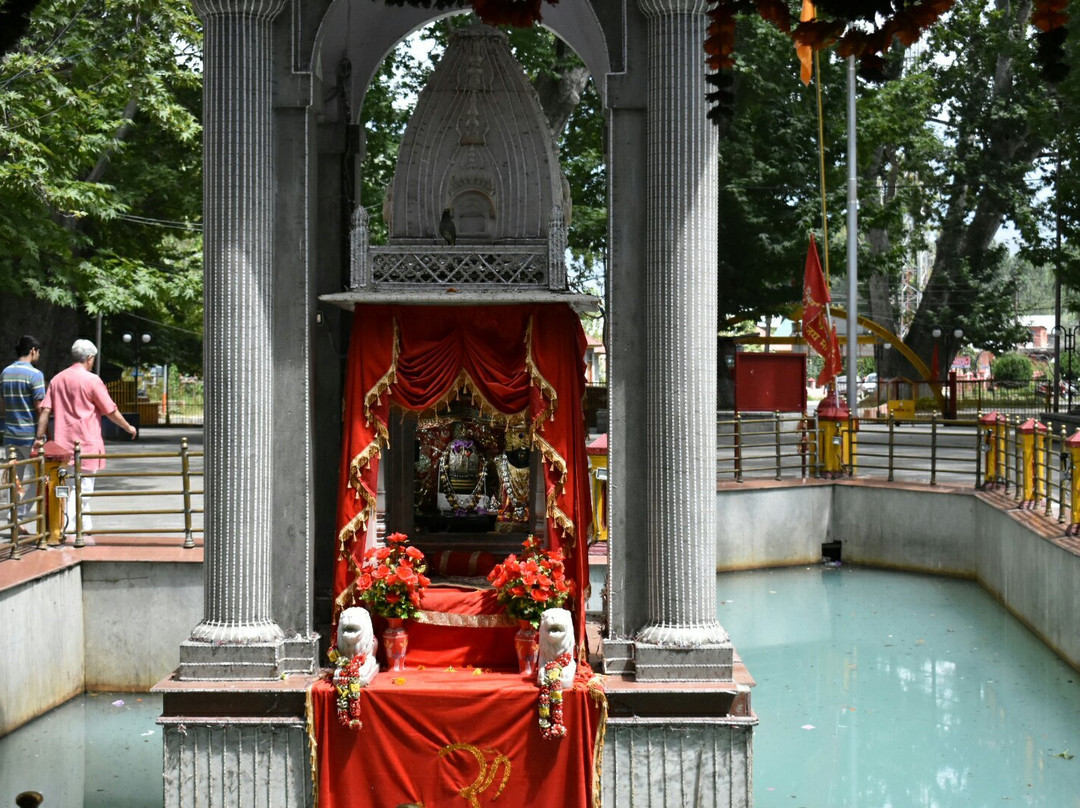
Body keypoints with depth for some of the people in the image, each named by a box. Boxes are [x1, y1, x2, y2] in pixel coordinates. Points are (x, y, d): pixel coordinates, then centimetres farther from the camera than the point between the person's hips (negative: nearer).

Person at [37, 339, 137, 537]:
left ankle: (86, 527, 24)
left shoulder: (57, 379, 9)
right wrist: (129, 428, 11)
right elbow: (111, 411, -3)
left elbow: (45, 411, 4)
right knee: (82, 488, -5)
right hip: (86, 443, -6)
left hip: (63, 442, 6)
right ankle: (66, 527, -15)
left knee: (80, 489, 17)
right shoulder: (92, 380, -7)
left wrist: (40, 438, 6)